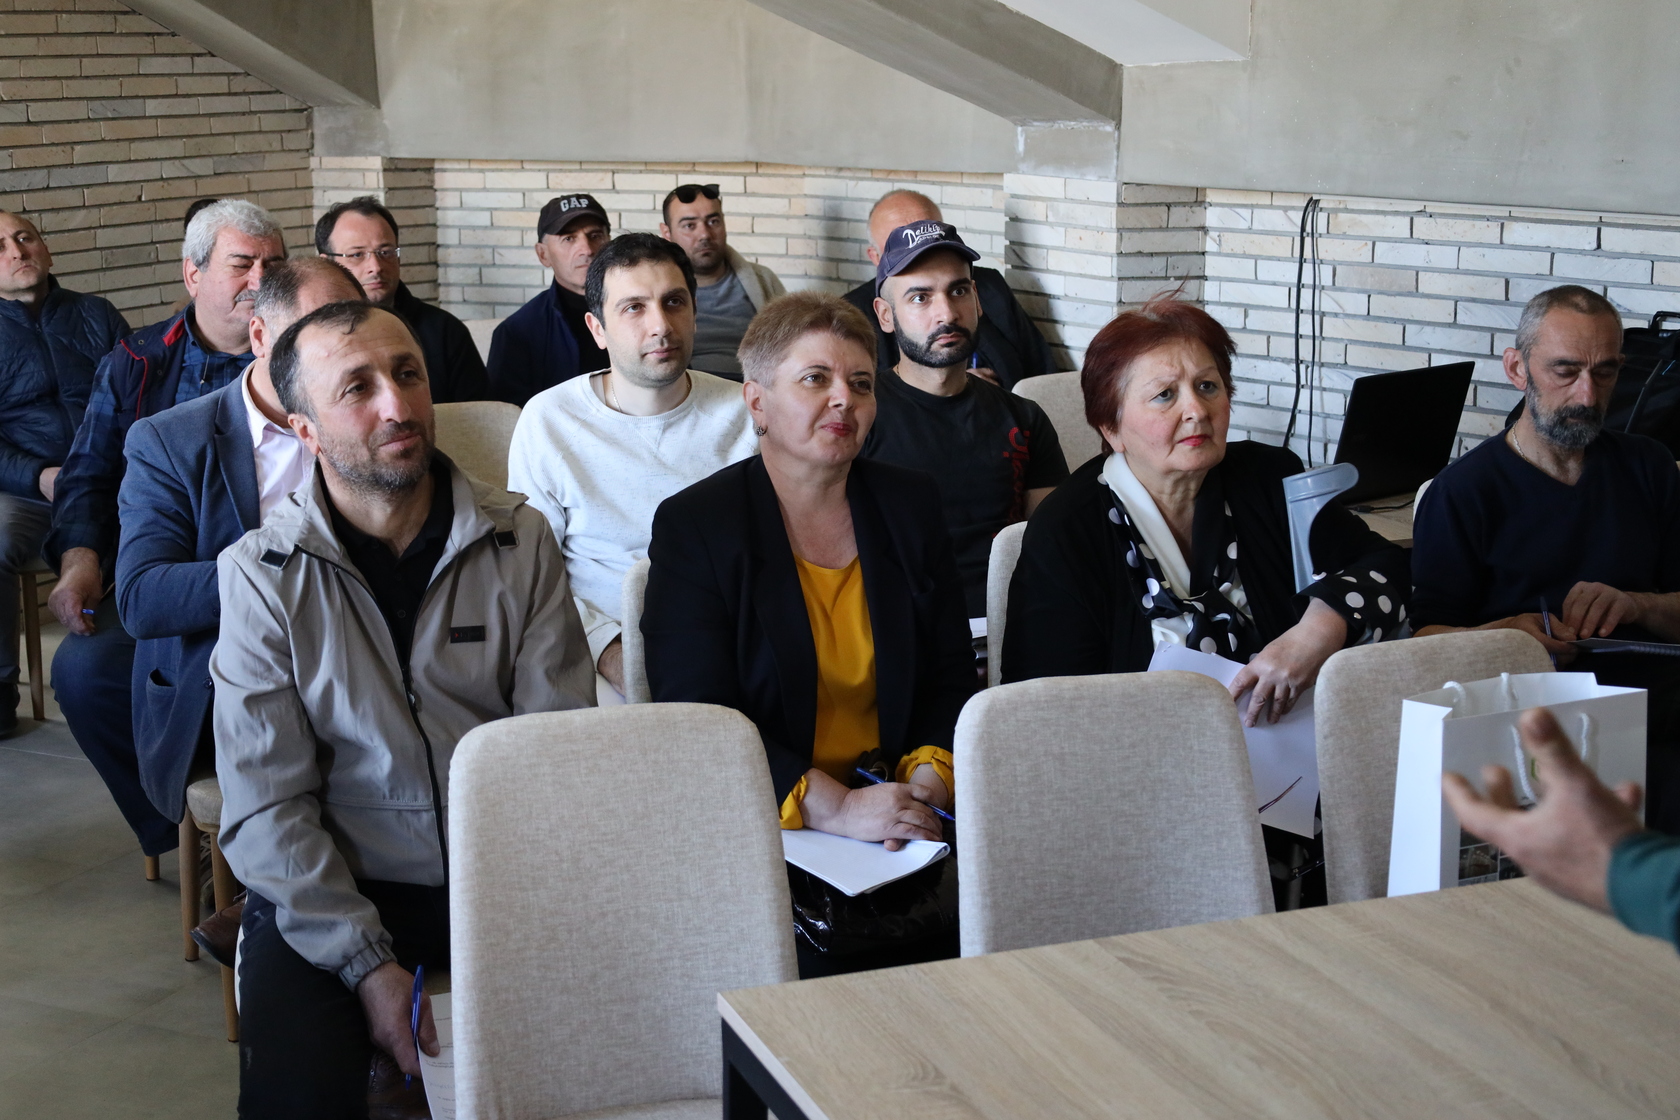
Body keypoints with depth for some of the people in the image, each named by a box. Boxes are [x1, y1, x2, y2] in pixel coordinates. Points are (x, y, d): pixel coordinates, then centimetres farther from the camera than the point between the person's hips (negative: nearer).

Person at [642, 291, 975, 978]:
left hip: (900, 815, 4)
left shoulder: (911, 505, 13)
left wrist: (926, 784, -8)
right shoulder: (692, 526, -1)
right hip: (759, 829, -4)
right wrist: (833, 807, -20)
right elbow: (698, 718, -9)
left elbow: (953, 677, 13)